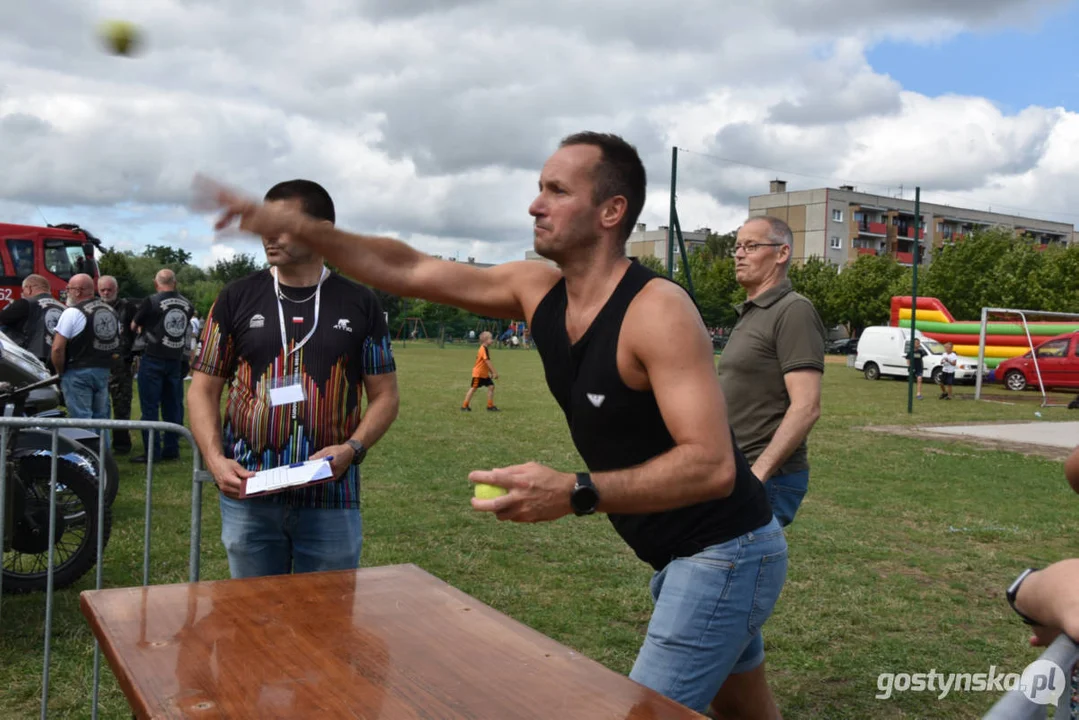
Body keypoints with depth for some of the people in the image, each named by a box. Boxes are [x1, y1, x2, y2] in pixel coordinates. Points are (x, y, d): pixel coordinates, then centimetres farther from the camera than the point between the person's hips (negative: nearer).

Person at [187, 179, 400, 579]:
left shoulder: (359, 305, 3)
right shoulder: (237, 299, 4)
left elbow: (385, 395, 5)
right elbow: (203, 389, 6)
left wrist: (352, 449, -12)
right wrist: (216, 460, -9)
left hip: (332, 500, -1)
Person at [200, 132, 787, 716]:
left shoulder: (656, 310, -25)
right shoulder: (537, 291, -1)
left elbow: (712, 465, -32)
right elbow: (408, 272, 3)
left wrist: (576, 494, -40)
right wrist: (295, 227, -3)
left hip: (726, 555, -7)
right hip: (676, 559, 8)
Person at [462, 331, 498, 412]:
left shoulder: (486, 349, 10)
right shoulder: (484, 349, -21)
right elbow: (487, 362, -26)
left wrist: (492, 373, 17)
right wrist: (494, 372, -25)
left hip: (484, 374, 9)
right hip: (478, 373, -9)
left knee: (491, 386, 2)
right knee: (473, 388, -3)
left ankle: (490, 405, 8)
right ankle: (464, 406, 5)